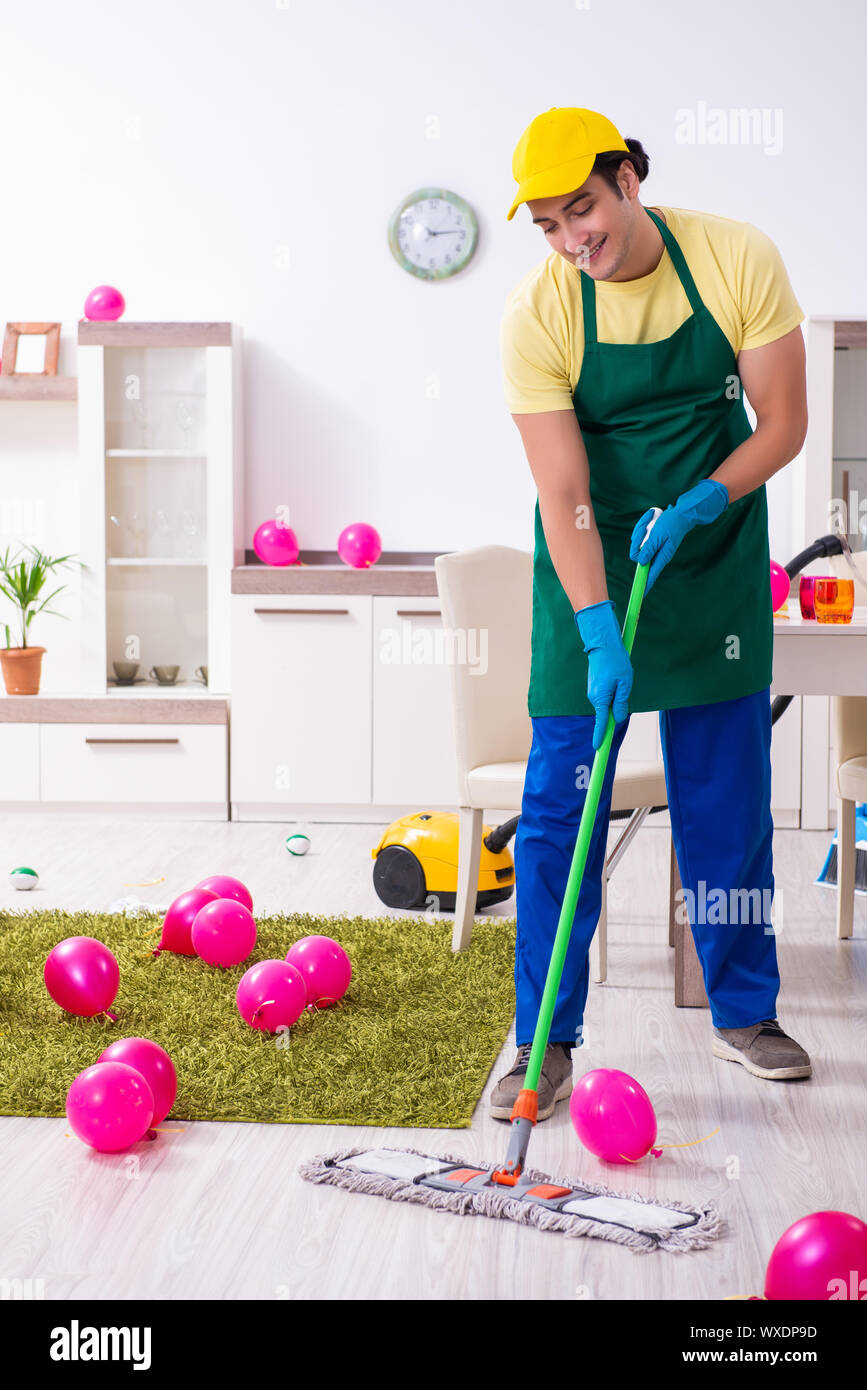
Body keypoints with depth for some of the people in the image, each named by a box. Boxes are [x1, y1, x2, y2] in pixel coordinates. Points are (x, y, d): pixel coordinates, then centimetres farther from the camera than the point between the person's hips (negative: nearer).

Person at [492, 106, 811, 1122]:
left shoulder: (738, 260, -12)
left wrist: (696, 505, -22)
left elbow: (783, 425, -7)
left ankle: (743, 1011, 26)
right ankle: (546, 1044, 8)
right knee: (558, 806, -3)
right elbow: (563, 494, -20)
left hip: (714, 561, 2)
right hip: (590, 570, -1)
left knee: (728, 802, 8)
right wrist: (600, 634, -28)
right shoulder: (536, 314, -16)